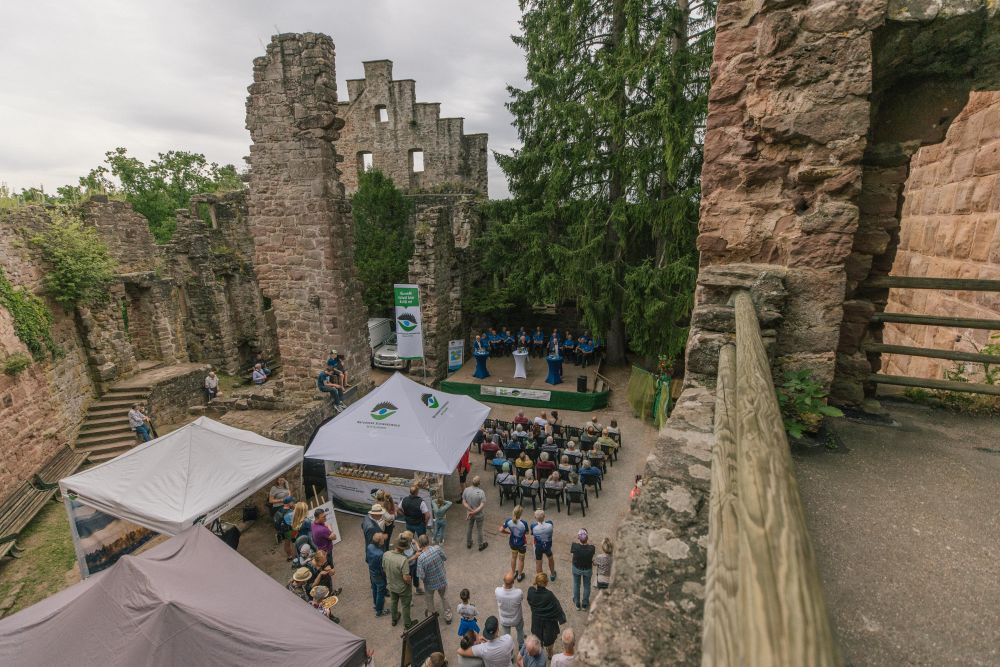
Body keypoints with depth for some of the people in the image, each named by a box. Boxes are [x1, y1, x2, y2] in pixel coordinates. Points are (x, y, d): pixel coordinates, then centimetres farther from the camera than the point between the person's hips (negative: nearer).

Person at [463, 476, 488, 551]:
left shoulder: (466, 490, -18)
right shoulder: (481, 492, -28)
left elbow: (464, 503, -15)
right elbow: (482, 505, -29)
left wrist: (471, 510, -18)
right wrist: (474, 512, -26)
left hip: (469, 513, 3)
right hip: (479, 514, -3)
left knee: (468, 528, 24)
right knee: (479, 529, 18)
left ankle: (468, 543, 44)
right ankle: (481, 545, 37)